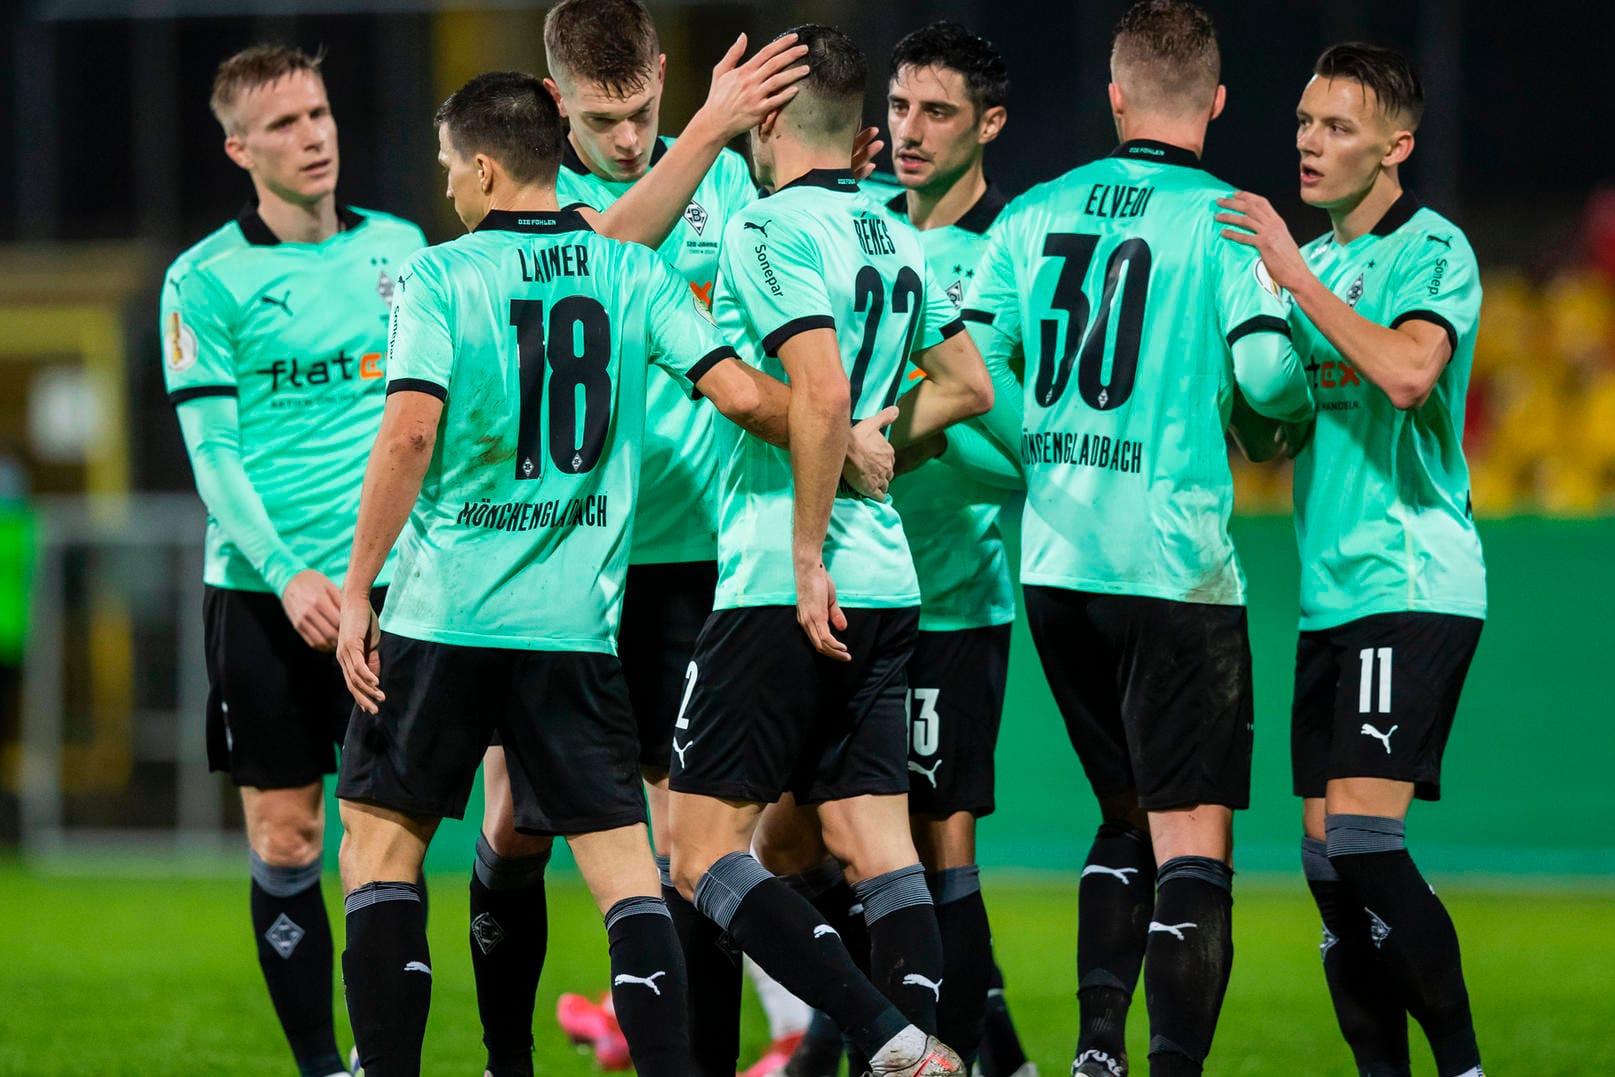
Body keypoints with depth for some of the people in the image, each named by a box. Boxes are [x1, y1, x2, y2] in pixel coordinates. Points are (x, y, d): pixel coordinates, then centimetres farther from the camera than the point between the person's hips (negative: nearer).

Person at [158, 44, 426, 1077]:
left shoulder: (400, 247, 8)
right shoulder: (208, 280, -2)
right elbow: (212, 450, -6)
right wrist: (285, 573, -17)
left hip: (395, 578, 2)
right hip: (264, 594, -2)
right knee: (286, 840, 0)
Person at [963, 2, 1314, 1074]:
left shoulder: (1034, 213, 7)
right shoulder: (1224, 218, -6)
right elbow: (1265, 369, -16)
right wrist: (1304, 402, 7)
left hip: (1055, 560, 5)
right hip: (1176, 564, -5)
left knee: (1128, 814, 19)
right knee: (1194, 834, -3)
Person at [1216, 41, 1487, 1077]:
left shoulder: (1433, 251, -7)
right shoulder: (1315, 259, 17)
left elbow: (1409, 372, -26)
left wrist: (1295, 275, -21)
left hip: (1413, 587, -8)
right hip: (1329, 595, 8)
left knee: (1366, 841, -16)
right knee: (1328, 860, 4)